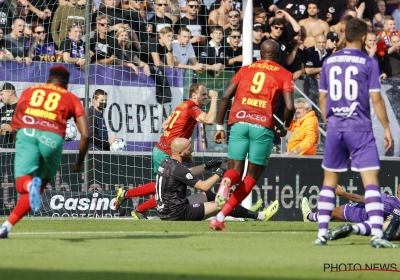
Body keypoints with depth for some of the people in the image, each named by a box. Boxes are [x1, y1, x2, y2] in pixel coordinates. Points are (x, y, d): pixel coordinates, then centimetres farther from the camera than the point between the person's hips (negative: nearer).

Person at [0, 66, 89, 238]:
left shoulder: (29, 91, 31)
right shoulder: (71, 98, 25)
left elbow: (14, 125, 26)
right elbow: (85, 134, 17)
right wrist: (79, 162, 28)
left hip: (26, 133, 0)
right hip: (53, 138, 0)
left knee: (22, 184, -1)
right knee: (38, 189, 14)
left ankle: (30, 184, -40)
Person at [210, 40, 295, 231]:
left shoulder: (246, 69, 20)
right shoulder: (284, 74, 13)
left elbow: (226, 96, 9)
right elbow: (289, 106, 0)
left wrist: (220, 126, 14)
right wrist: (285, 127, 19)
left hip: (239, 122, 2)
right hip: (263, 125, -2)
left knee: (235, 171, 8)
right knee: (251, 177, 8)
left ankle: (226, 181, -31)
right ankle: (220, 217, -3)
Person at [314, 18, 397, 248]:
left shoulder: (329, 62, 8)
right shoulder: (368, 63, -5)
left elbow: (323, 98, 12)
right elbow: (376, 99, -8)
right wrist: (386, 128, -1)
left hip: (335, 128, 4)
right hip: (360, 128, -4)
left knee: (329, 181, 13)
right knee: (371, 180, -5)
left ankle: (322, 233, 8)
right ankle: (377, 235, -15)